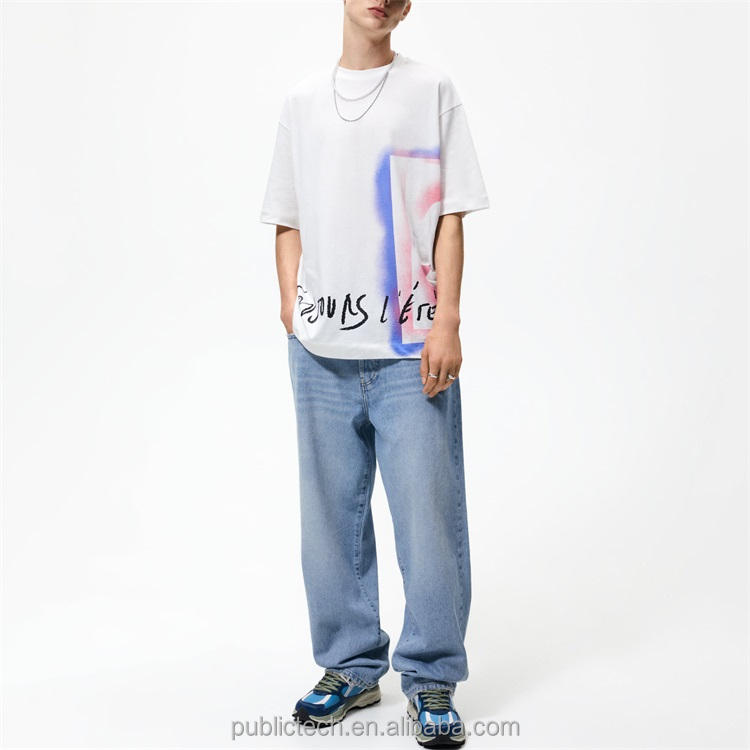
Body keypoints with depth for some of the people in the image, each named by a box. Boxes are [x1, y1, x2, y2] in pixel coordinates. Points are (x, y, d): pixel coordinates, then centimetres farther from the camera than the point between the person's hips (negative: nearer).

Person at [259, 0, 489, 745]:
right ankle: (351, 666, 24)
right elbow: (288, 219, 15)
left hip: (410, 347, -3)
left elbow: (450, 216, 0)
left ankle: (431, 678, 12)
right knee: (331, 515, 9)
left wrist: (446, 322, -8)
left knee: (427, 512, -2)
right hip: (321, 350, 3)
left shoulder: (432, 90, 6)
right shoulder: (302, 99, 13)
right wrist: (292, 308, 3)